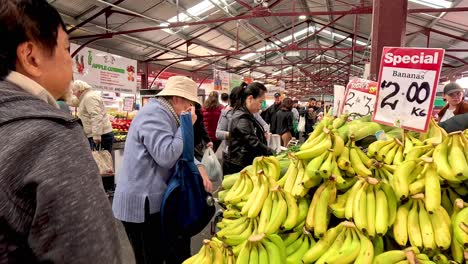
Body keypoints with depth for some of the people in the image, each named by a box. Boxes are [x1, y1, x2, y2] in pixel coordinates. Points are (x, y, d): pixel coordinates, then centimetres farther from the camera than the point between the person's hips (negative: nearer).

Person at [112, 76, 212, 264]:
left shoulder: (165, 114, 13)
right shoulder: (155, 114, -20)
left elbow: (181, 151, 15)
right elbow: (167, 156, -31)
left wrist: (199, 167, -4)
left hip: (153, 200, 10)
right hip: (142, 203, -10)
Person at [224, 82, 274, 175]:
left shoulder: (247, 116, 13)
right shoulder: (241, 118, -19)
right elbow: (254, 143, -25)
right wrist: (273, 154, -21)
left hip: (245, 166, 10)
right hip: (238, 167, -10)